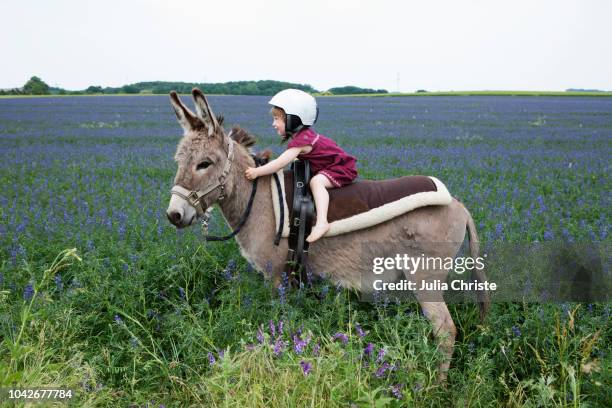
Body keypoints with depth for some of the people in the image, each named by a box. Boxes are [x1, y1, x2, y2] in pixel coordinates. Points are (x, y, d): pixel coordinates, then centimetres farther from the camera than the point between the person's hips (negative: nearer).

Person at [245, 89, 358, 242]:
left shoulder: (300, 141, -24)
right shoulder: (303, 134, 6)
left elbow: (280, 163, -30)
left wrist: (257, 171, -27)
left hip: (342, 168, -11)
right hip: (330, 165, 11)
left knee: (316, 181, -29)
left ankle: (322, 222, -40)